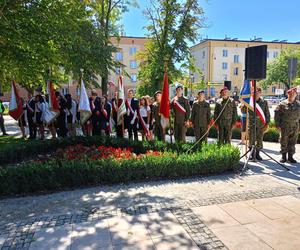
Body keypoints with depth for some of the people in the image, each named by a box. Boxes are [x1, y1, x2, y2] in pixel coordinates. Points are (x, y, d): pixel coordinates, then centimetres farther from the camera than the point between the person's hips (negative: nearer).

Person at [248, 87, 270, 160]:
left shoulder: (264, 102, 5)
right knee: (251, 139, 1)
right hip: (251, 124, -1)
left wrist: (267, 123, 1)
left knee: (259, 140, 8)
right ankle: (252, 153, 13)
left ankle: (257, 153, 20)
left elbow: (267, 113, 7)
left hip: (261, 124, 2)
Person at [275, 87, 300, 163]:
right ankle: (284, 156, 16)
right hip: (285, 127, -2)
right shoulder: (282, 104, -2)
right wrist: (278, 124, -5)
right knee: (284, 141, 4)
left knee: (292, 142, 9)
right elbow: (277, 114, -2)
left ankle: (290, 156, 20)